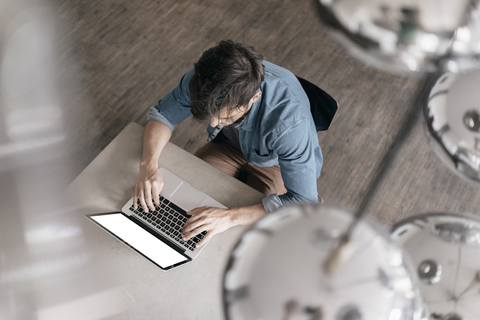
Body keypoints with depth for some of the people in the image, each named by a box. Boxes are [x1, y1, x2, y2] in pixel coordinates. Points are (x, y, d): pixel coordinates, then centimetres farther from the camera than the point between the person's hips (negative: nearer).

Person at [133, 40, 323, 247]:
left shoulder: (290, 119, -43)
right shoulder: (203, 78, -30)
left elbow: (305, 202, -39)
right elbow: (162, 114, -12)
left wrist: (230, 217, -46)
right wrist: (149, 164, -31)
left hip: (279, 163, -3)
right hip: (231, 144, 4)